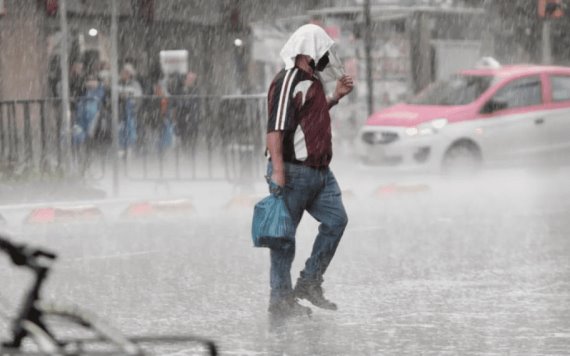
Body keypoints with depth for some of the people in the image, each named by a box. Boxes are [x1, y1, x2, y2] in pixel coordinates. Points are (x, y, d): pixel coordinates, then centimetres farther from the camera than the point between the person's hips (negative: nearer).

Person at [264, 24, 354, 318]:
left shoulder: (312, 80, 15)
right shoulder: (288, 81, -16)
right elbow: (275, 127, -23)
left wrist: (335, 97, 20)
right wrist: (278, 170, -29)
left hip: (319, 171, 9)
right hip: (294, 172, -9)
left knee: (335, 220, 4)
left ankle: (309, 283, 14)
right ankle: (281, 300, 4)